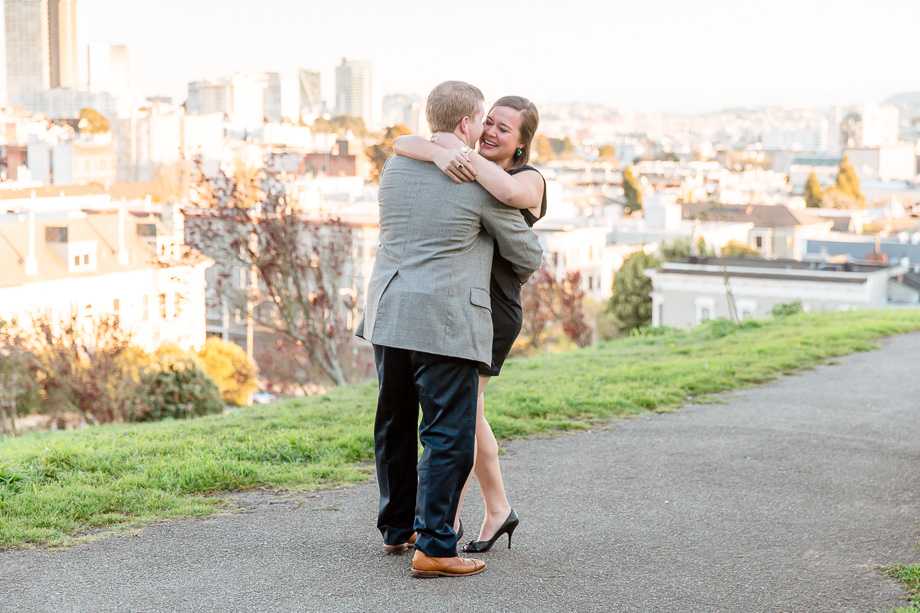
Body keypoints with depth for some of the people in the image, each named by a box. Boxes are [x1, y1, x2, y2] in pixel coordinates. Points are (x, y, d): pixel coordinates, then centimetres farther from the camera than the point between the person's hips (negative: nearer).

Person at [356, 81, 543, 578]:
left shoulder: (395, 167, 9)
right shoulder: (483, 183, -8)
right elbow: (527, 254, 3)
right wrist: (520, 275, 26)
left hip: (388, 316, 7)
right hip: (446, 324, -7)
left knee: (394, 426, 18)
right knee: (448, 436, -2)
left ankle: (396, 527, 32)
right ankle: (433, 547, -3)